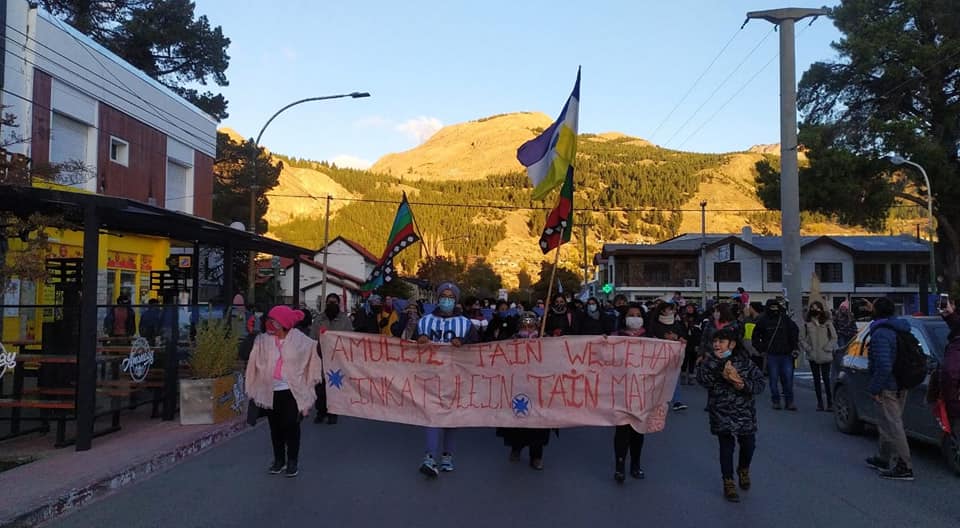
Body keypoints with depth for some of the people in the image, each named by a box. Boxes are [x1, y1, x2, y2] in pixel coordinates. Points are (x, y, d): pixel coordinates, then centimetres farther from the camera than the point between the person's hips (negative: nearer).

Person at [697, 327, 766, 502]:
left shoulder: (745, 362, -2)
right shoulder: (710, 362, -3)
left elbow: (760, 382, -3)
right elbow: (702, 378, -22)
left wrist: (743, 385, -20)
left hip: (744, 412, 1)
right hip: (722, 414, -1)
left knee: (748, 444, 10)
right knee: (726, 447, 2)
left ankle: (743, 470, 41)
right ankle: (728, 483, 17)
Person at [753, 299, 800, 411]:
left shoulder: (785, 319, 1)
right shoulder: (763, 320, 0)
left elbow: (795, 331, 10)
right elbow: (755, 337, 10)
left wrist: (795, 347, 5)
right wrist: (761, 350, 3)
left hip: (786, 354, 1)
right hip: (771, 355, -1)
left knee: (788, 378, 0)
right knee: (774, 379, 4)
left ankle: (789, 401, 9)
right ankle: (775, 401, 13)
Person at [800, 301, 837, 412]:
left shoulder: (827, 323, -1)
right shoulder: (807, 323, 4)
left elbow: (834, 338, 2)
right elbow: (802, 338, 7)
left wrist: (827, 348, -7)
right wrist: (808, 348, -5)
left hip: (825, 356, -2)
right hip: (812, 357, 2)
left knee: (826, 379, -5)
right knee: (816, 379, 8)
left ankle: (830, 403, 3)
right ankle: (820, 403, 15)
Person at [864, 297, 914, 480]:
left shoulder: (881, 334, -20)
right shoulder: (900, 330, 10)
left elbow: (884, 366, -27)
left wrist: (874, 388, -19)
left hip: (888, 387, -10)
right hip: (901, 385, 10)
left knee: (892, 426, -4)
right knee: (887, 424, 20)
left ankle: (904, 467, -1)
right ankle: (883, 459, 32)